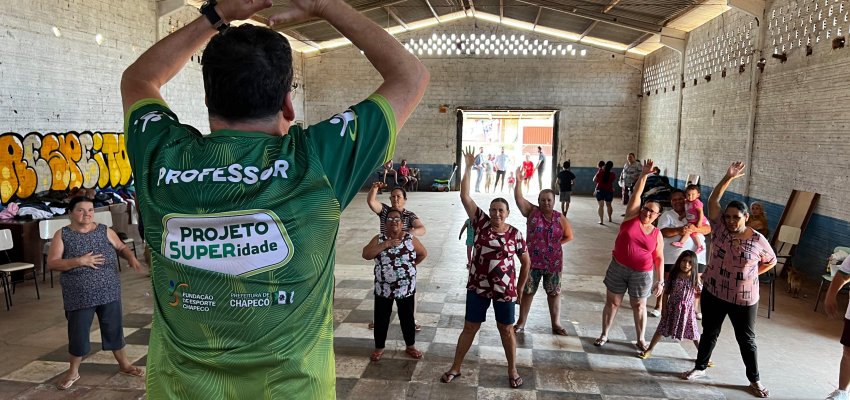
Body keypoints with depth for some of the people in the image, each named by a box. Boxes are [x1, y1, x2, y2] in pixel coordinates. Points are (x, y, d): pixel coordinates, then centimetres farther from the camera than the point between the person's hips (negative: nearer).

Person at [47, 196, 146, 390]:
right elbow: (51, 264, -11)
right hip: (79, 297, -2)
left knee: (114, 328, 12)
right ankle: (73, 371, 30)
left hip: (109, 292, 2)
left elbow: (121, 248, 9)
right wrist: (79, 261, -24)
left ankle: (124, 364, 29)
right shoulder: (62, 235, -6)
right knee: (78, 333, 8)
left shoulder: (104, 230, 1)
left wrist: (132, 258, -12)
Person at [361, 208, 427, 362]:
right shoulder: (379, 239, -4)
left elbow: (423, 254, 10)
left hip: (406, 288, 0)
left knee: (407, 318, 12)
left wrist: (411, 265, 4)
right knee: (381, 319, 10)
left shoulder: (410, 238, -3)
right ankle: (379, 348, 28)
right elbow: (365, 255, -18)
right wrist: (386, 244, -23)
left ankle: (410, 346, 30)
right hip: (383, 288, 0)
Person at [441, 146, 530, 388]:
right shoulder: (481, 223, -6)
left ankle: (512, 371, 30)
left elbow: (526, 262, 5)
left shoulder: (515, 234, -6)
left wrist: (520, 287, 5)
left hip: (505, 289, 0)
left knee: (506, 329, 12)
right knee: (470, 327, 10)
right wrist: (468, 167, -16)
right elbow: (464, 196, -13)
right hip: (478, 287, 1)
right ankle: (455, 368, 25)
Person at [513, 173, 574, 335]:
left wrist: (556, 243, -3)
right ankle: (521, 323, 21)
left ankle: (556, 324, 27)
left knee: (554, 293, 13)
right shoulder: (532, 212, -4)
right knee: (527, 292, 9)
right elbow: (518, 198, -15)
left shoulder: (560, 218, -1)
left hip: (553, 263, 1)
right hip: (532, 261, -1)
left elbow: (569, 236, 9)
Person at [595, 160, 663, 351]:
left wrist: (660, 281, 0)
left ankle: (641, 339, 27)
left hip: (642, 274, 0)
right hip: (618, 268, 0)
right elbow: (636, 194, -10)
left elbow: (659, 259, 4)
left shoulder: (657, 234, 0)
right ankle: (604, 334, 22)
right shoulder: (632, 218, -3)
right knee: (612, 302, 9)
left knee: (639, 306, 12)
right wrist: (644, 175, -20)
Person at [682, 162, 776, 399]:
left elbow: (771, 261, 8)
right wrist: (728, 178, -20)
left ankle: (754, 380, 27)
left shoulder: (758, 241, -10)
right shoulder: (720, 228, -7)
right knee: (710, 332, 16)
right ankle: (700, 367, 33)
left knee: (746, 339, 11)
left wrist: (751, 273, -1)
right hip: (713, 293, 2)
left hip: (744, 299, -1)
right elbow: (712, 201, -13)